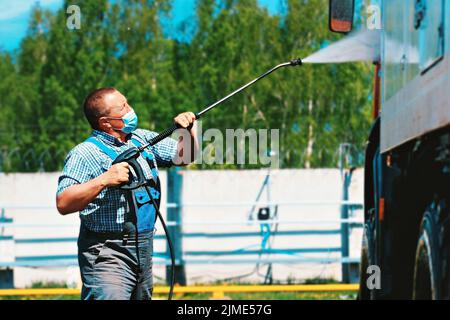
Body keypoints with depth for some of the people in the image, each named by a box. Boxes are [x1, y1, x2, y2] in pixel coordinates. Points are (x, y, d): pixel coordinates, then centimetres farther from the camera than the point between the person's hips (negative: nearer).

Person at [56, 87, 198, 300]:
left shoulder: (142, 139, 13)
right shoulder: (85, 153, -11)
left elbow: (183, 156, 17)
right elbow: (63, 204, -20)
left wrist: (189, 129, -2)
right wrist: (104, 180, -26)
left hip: (144, 250, 8)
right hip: (106, 256, -8)